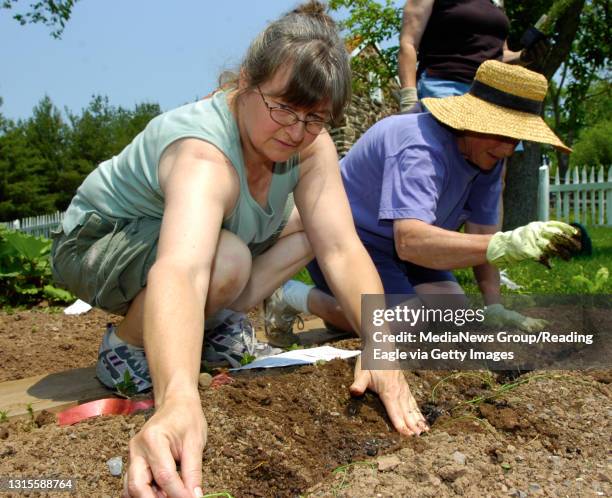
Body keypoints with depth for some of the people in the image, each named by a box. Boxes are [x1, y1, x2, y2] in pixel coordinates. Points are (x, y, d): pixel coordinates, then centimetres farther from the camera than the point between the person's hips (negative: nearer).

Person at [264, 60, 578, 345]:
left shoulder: (488, 155, -6)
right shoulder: (421, 150, -34)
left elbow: (481, 232, -4)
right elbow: (409, 241, -49)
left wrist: (493, 307, -11)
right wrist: (503, 245, -60)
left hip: (396, 243, 9)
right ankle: (294, 296, -4)